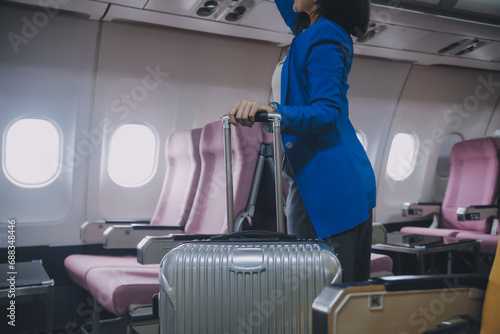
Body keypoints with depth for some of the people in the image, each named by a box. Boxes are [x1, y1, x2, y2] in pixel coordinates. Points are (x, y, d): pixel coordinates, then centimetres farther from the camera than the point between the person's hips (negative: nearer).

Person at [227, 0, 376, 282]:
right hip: (312, 179, 10)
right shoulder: (316, 31, 17)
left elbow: (327, 112, -20)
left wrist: (273, 111, -32)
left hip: (329, 181, -10)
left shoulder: (323, 36, -11)